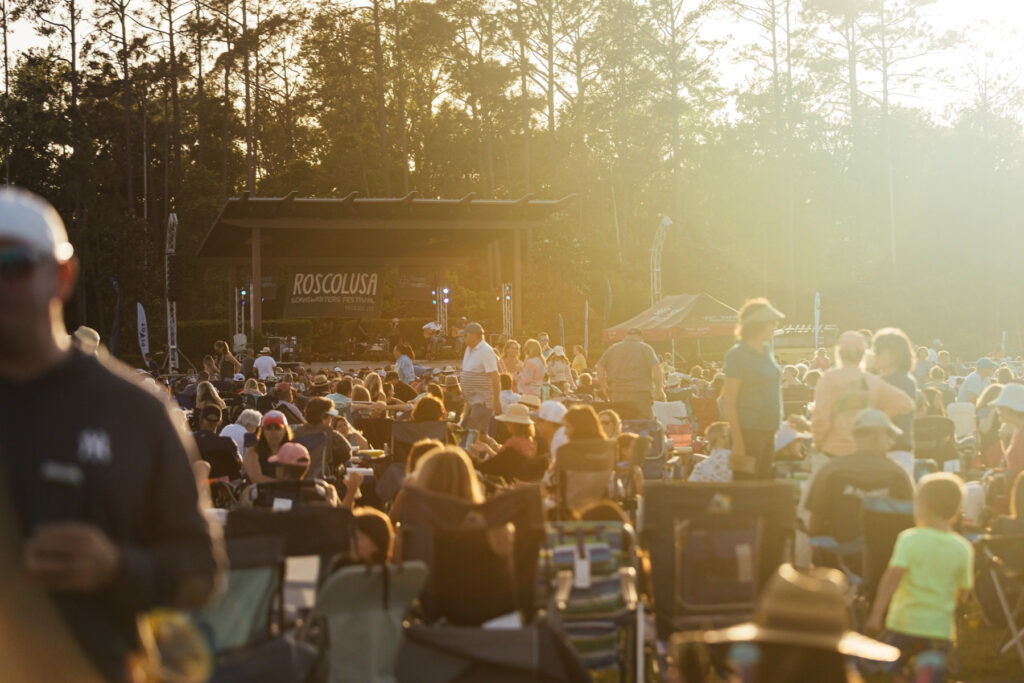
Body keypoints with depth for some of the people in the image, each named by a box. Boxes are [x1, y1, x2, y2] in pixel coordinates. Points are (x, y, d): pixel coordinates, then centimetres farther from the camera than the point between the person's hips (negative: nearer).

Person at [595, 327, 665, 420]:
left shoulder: (613, 348, 14)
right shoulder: (645, 348, 5)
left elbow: (600, 367, 7)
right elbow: (656, 368, -8)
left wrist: (604, 389, 13)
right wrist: (660, 390, -3)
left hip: (617, 395, 3)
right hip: (641, 394, -3)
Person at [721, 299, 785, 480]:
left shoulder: (766, 350, 12)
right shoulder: (738, 355, -11)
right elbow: (729, 402, -14)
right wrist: (738, 442, -19)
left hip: (768, 431, 8)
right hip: (748, 431, -8)